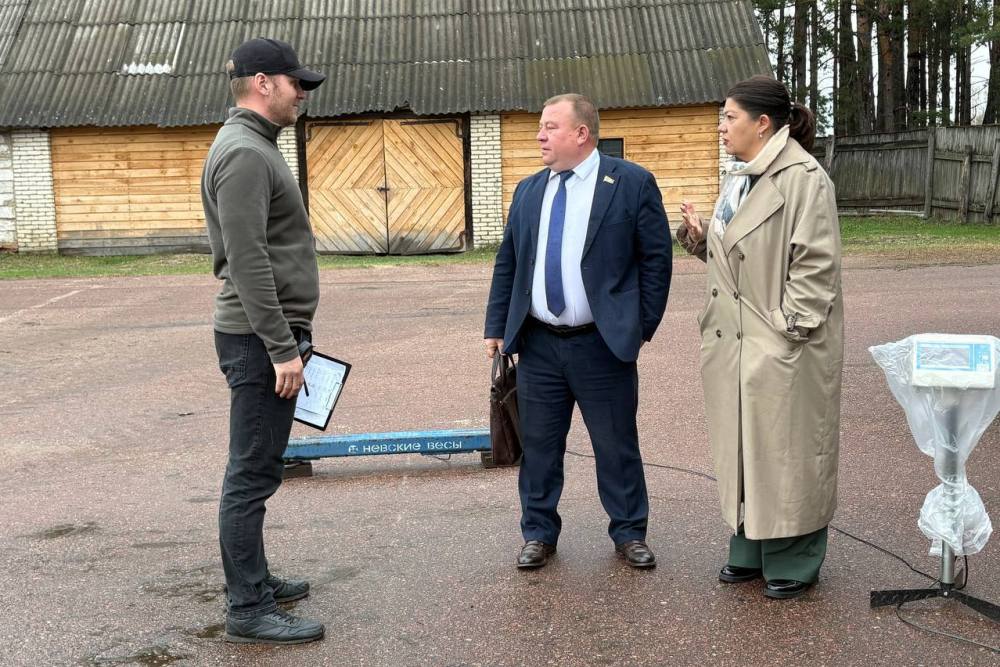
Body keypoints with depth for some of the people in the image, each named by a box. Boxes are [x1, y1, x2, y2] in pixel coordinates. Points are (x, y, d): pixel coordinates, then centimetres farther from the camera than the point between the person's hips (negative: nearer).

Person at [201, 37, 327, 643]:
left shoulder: (256, 148, 17)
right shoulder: (244, 154, -16)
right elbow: (248, 262, -22)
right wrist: (282, 348, -22)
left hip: (268, 333, 10)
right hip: (260, 339, -10)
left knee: (257, 467, 16)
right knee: (254, 472, -5)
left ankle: (254, 579, 27)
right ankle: (249, 610, 1)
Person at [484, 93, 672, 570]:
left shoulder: (632, 184, -4)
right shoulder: (528, 190, 10)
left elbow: (656, 259, -3)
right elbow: (507, 263, 13)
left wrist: (643, 327, -5)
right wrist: (496, 327, 8)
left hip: (604, 343, -4)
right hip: (538, 343, 4)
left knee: (617, 444, 7)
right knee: (539, 444, 10)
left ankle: (629, 533, 23)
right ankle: (539, 532, 25)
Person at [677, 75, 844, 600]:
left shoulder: (803, 178, -14)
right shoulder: (739, 177, 14)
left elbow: (815, 264, -17)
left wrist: (790, 329, -19)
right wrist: (700, 234, 3)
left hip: (784, 348, -8)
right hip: (735, 343, 9)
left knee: (785, 452, 2)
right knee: (743, 449, 15)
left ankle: (794, 563, 17)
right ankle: (751, 550, 29)